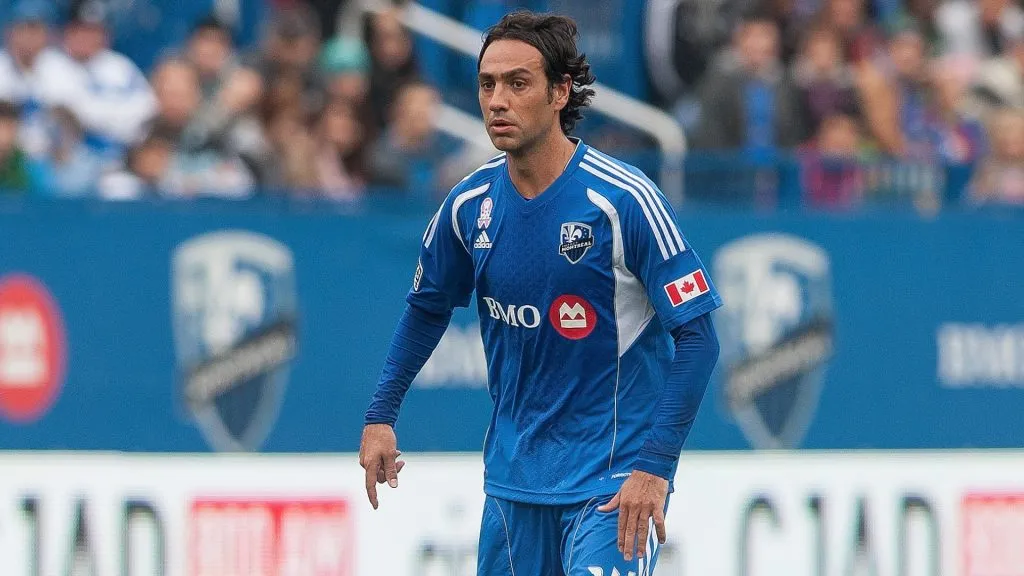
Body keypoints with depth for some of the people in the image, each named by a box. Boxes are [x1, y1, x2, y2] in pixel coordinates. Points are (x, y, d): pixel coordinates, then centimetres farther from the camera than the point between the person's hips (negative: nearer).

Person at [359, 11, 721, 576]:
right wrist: (380, 417, 11)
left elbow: (696, 337, -16)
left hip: (612, 480, -5)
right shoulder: (470, 205, 0)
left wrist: (655, 466, -21)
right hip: (513, 475, 5)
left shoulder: (623, 200, -16)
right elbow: (427, 308, 18)